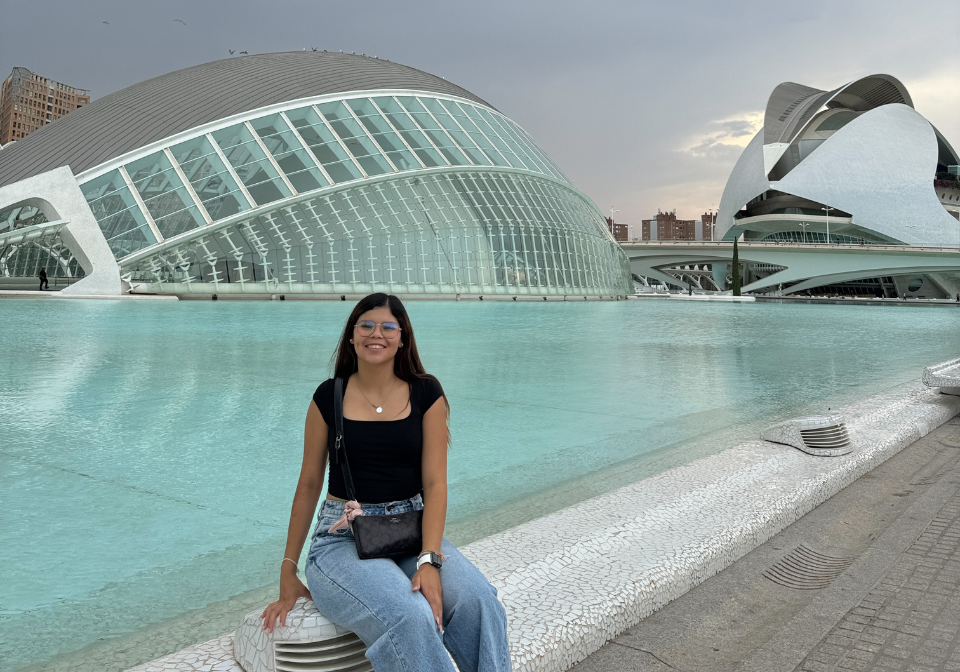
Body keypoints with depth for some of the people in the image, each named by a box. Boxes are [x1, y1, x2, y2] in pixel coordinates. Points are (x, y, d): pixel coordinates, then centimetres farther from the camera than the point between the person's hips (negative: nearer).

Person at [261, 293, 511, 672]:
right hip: (343, 539, -1)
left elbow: (434, 482, -4)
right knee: (410, 618, -32)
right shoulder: (329, 397, 3)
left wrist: (430, 560, -18)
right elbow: (309, 484, 8)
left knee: (477, 601, -29)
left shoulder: (426, 393, 2)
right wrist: (288, 573, 9)